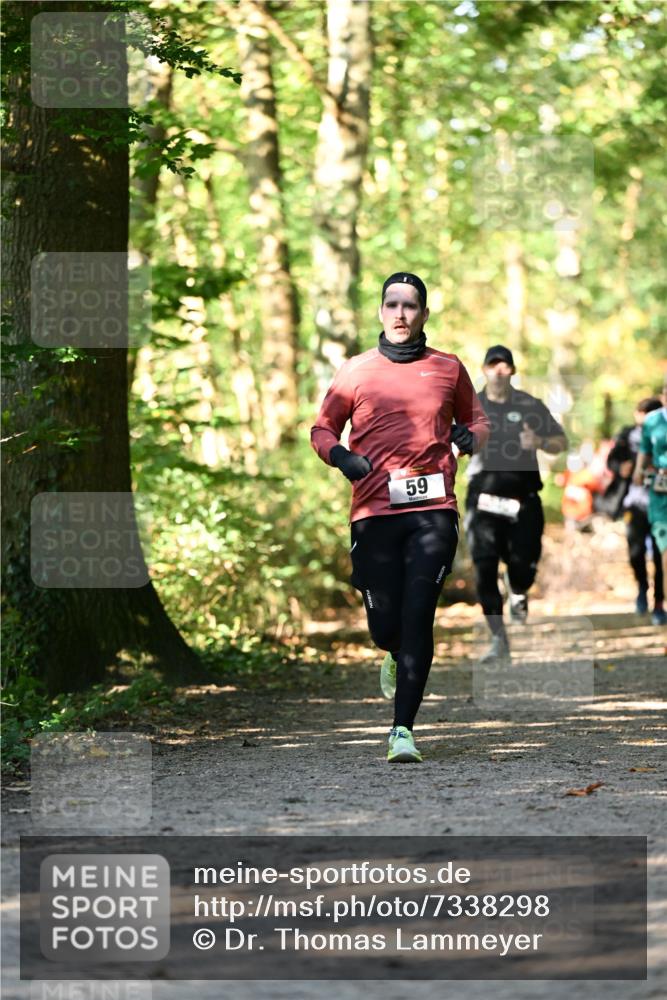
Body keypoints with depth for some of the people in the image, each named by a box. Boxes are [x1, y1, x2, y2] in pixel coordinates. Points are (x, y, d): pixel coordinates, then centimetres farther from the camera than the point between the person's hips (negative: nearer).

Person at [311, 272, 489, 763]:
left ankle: (404, 730, -9)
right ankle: (398, 656, 39)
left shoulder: (448, 368, 10)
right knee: (385, 625, 0)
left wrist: (471, 435, 0)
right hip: (374, 513, 0)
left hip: (433, 510, 0)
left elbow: (476, 417, 24)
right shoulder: (356, 371, 8)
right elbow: (323, 428, 15)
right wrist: (339, 455, -7)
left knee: (418, 618, -11)